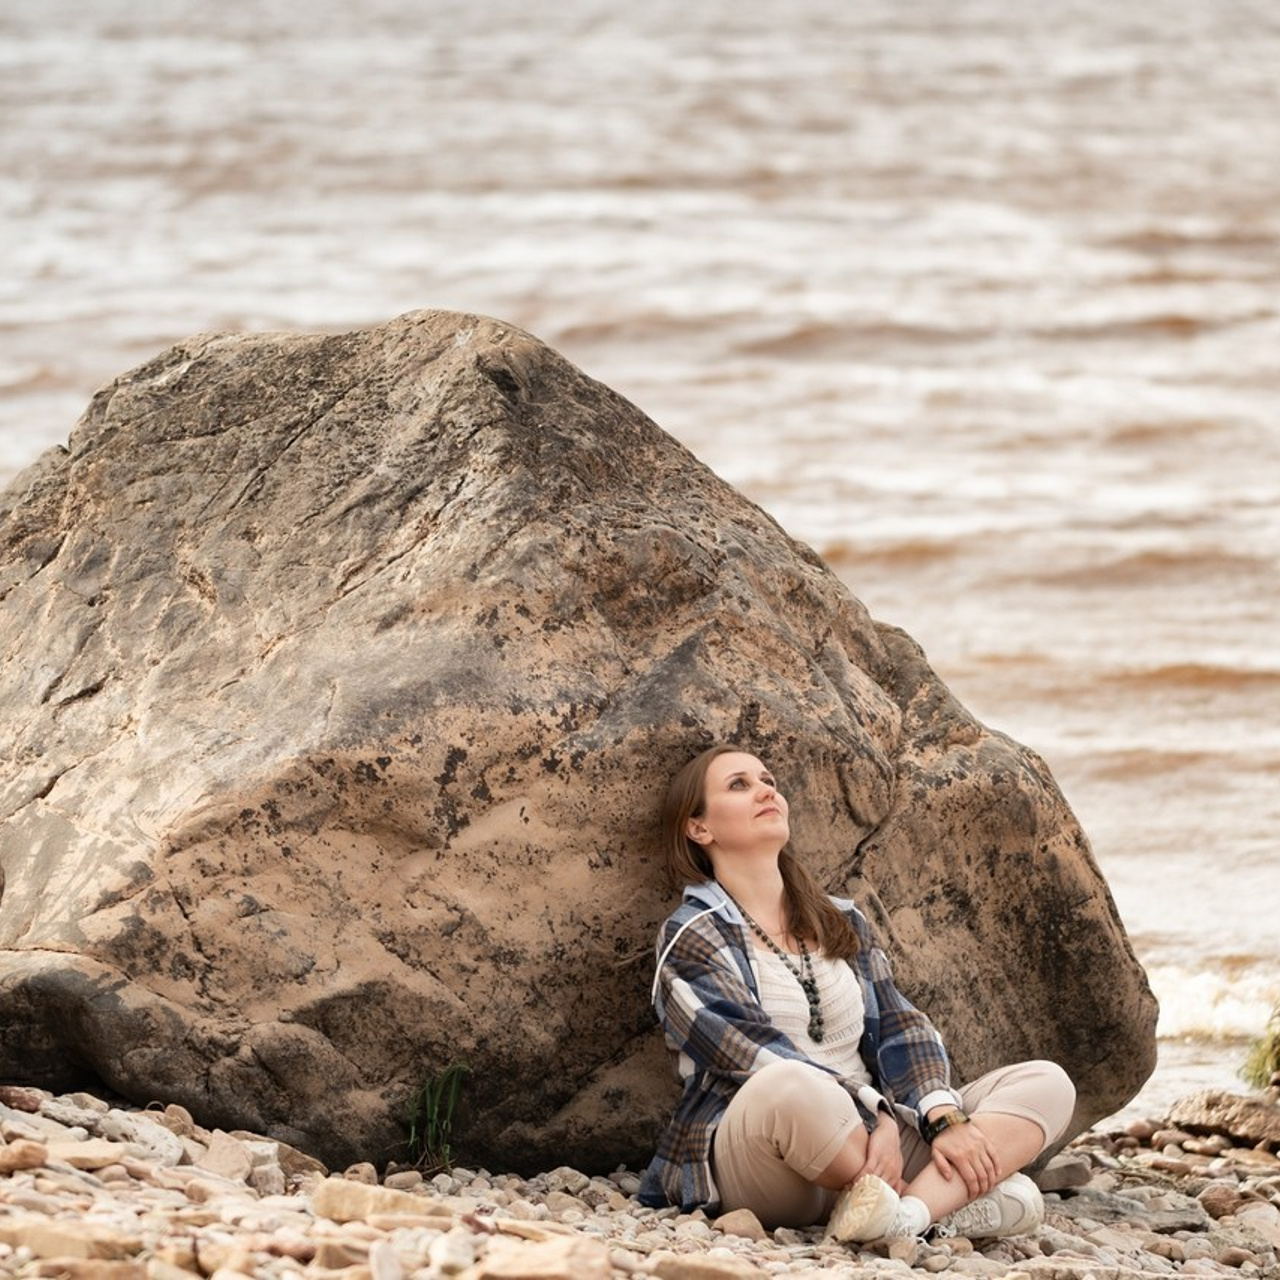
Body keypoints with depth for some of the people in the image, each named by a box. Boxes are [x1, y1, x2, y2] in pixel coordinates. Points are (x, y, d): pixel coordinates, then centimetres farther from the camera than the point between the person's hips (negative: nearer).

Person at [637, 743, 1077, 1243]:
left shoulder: (842, 923, 22)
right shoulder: (690, 939, 3)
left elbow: (899, 1028, 10)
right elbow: (757, 1056, -12)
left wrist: (944, 1117, -11)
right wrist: (875, 1115, -23)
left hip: (872, 1141, 7)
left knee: (1046, 1084, -9)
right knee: (786, 1087, -41)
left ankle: (912, 1210, -35)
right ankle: (952, 1202, -23)